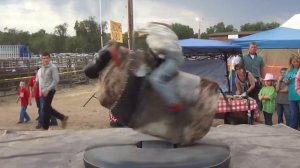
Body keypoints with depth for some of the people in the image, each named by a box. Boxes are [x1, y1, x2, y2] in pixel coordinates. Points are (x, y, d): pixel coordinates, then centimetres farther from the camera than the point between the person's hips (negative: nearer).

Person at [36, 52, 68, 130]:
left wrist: (48, 90, -20)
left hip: (49, 91, -8)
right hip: (42, 92, 8)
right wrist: (40, 90, 8)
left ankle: (45, 127, 6)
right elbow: (38, 81, 21)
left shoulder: (53, 68, -8)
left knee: (45, 109, -5)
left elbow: (56, 80, -15)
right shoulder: (40, 70, 15)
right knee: (48, 108, 11)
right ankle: (63, 117, 24)